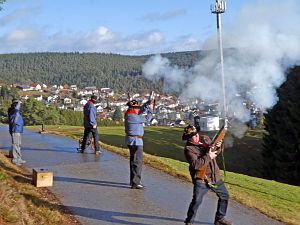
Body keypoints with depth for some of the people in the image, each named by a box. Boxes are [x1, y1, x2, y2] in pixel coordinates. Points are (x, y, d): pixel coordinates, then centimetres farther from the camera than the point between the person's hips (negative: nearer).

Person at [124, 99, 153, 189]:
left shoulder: (131, 114, 9)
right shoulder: (132, 117, -20)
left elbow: (141, 110, 23)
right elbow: (147, 119, -14)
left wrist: (147, 104, 11)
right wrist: (150, 109, -3)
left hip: (134, 140, 11)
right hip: (135, 141, -11)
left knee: (134, 160, 19)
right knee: (138, 161, -8)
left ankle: (133, 181, 29)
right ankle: (135, 183, -7)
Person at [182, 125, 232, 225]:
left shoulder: (205, 139, 2)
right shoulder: (189, 149, -16)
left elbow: (217, 151, 14)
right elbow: (195, 164, -27)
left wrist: (218, 146, -9)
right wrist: (208, 156, -22)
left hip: (215, 177, 7)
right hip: (201, 179, -7)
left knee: (224, 196, 15)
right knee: (196, 201, -15)